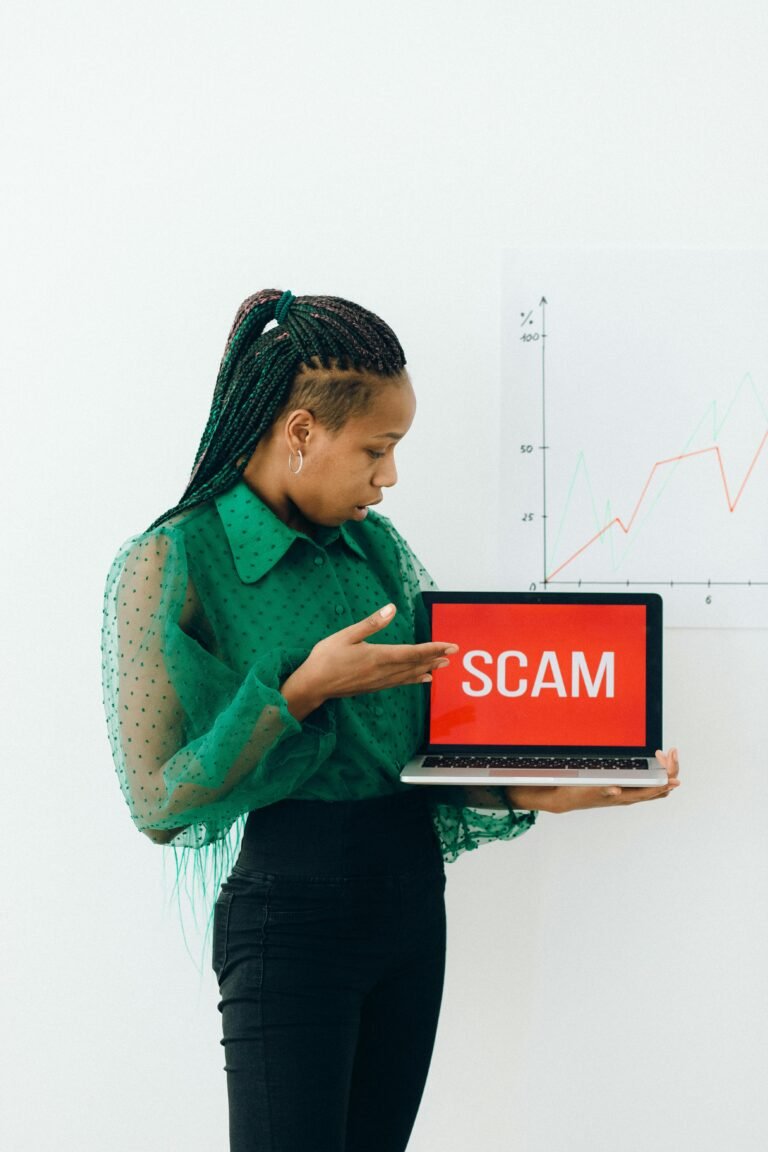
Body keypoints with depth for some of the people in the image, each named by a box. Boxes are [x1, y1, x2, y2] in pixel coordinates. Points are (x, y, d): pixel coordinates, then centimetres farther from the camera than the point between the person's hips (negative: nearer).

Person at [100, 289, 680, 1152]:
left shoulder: (376, 545, 9)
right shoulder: (170, 563, -10)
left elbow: (436, 740, 10)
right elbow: (160, 801, -12)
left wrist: (547, 792, -7)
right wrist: (305, 691, -18)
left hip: (411, 894, 6)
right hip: (290, 910, -6)